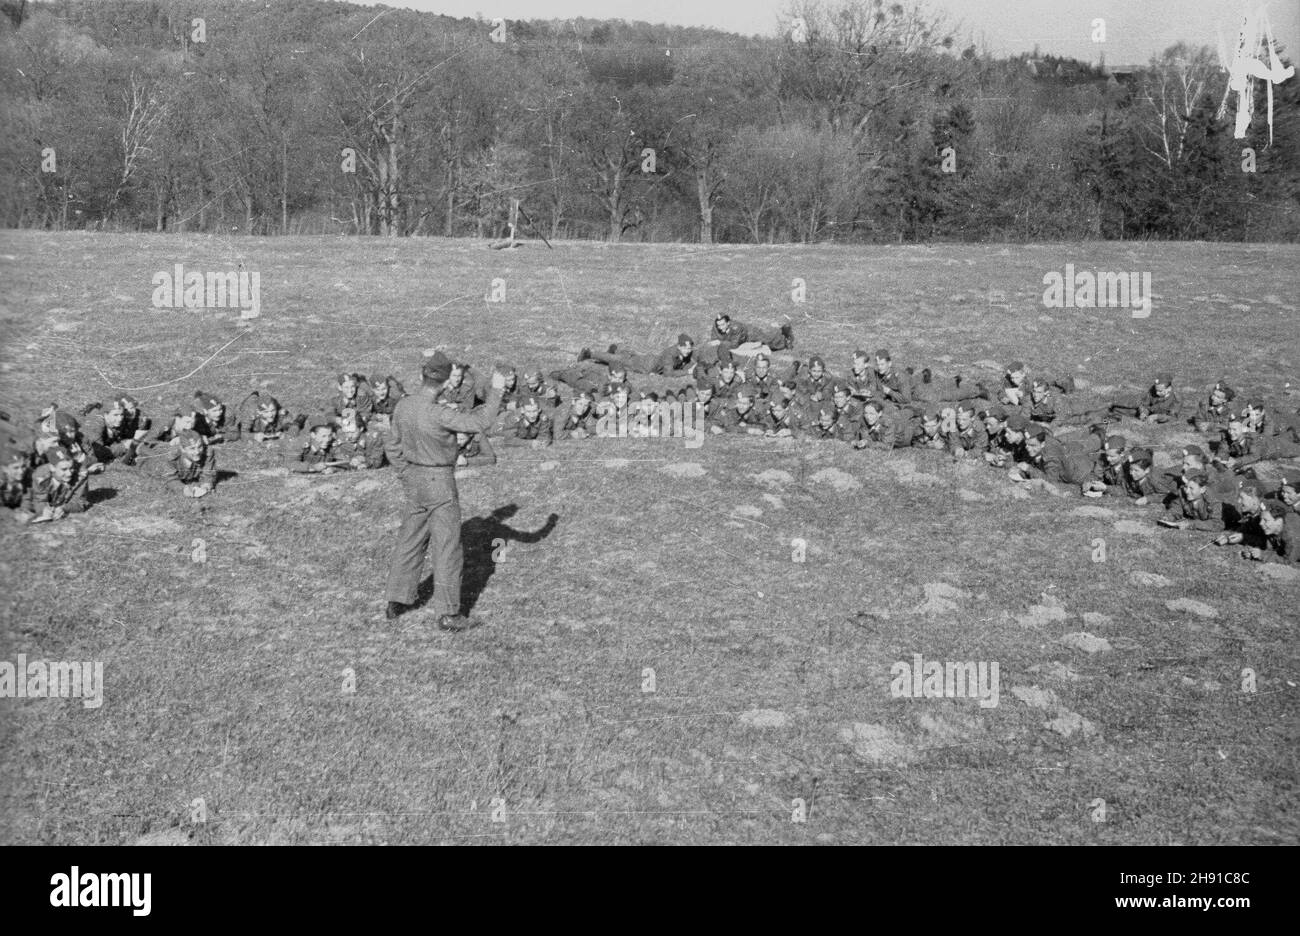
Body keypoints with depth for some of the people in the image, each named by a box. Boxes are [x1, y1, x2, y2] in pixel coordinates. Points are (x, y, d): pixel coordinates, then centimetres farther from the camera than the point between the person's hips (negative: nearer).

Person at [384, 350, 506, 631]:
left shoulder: (403, 406, -2)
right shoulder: (436, 413, -26)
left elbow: (393, 446, 8)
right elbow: (480, 422, -28)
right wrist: (496, 390, -17)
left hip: (414, 482, 7)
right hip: (439, 484, -7)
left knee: (410, 542, 18)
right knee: (448, 548, 1)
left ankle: (395, 603, 26)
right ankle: (448, 615, 5)